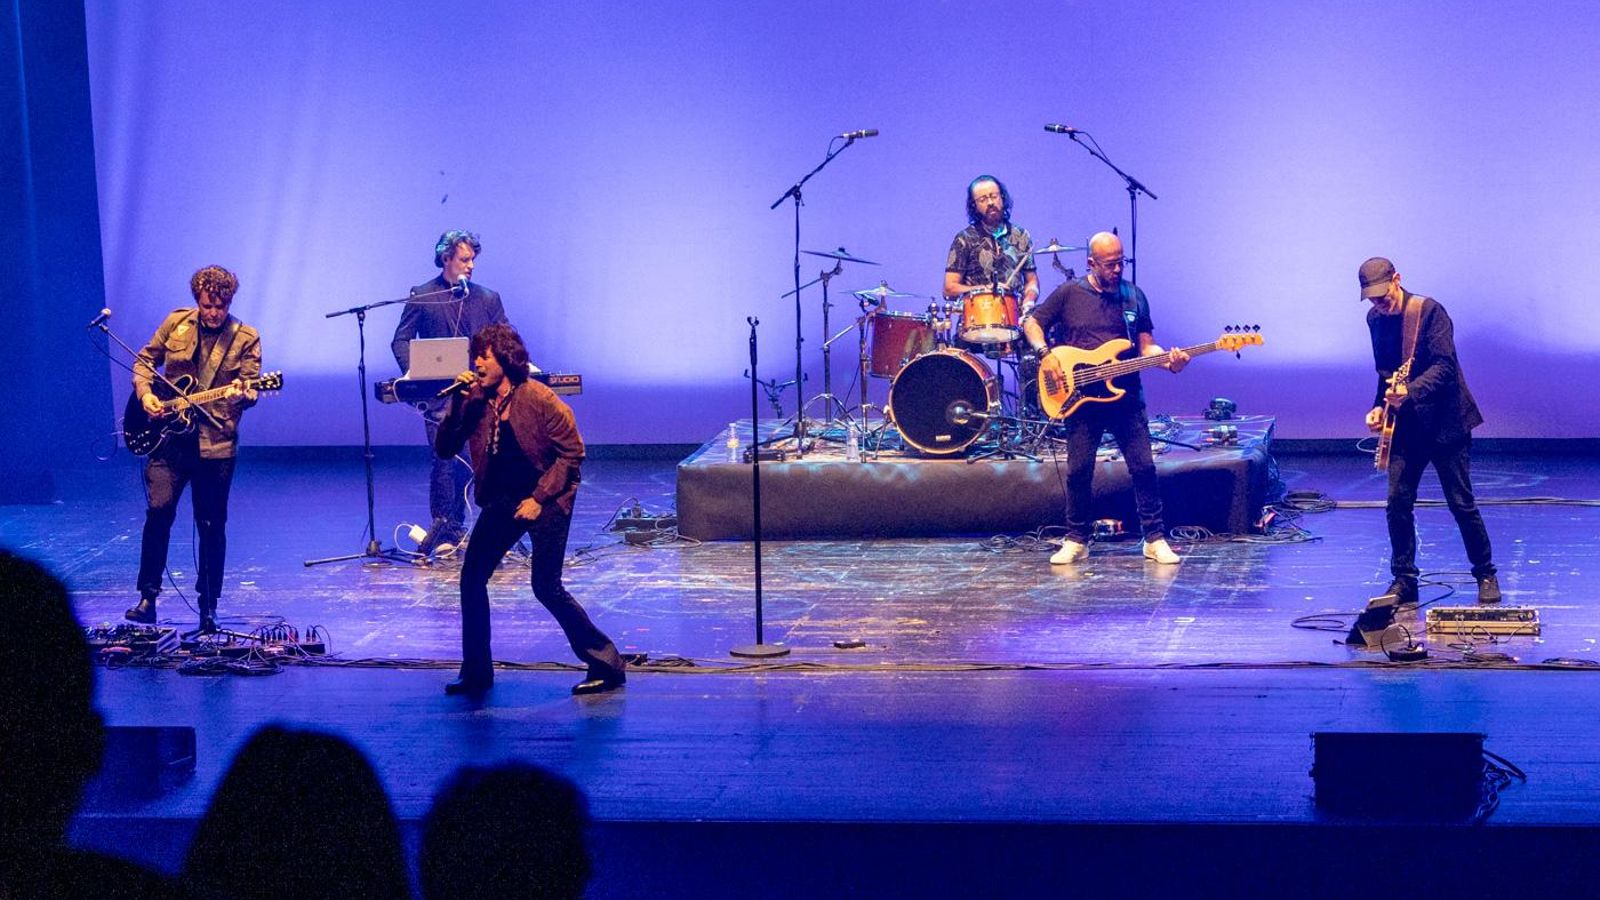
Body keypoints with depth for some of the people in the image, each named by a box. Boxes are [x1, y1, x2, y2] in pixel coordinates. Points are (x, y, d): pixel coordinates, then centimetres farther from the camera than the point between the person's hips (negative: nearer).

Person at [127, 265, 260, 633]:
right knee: (159, 510, -10)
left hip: (216, 443, -1)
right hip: (170, 436, 1)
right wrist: (145, 393, -2)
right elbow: (145, 360, 15)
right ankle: (148, 598, 0)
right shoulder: (176, 323, 4)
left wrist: (241, 395, -29)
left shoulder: (246, 338, -1)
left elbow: (251, 389, -6)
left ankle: (208, 606, 14)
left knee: (212, 526, 3)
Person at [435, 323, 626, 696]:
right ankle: (476, 672, 13)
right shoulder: (475, 400, -2)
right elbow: (445, 450, -3)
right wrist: (458, 404, -17)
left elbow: (573, 452, -12)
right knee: (472, 578, 1)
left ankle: (605, 664, -3)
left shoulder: (540, 400, -17)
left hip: (546, 498, -6)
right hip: (503, 498, 6)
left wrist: (539, 498, -16)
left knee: (546, 587, -13)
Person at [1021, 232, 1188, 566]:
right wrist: (1045, 354, -10)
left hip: (1127, 398, 2)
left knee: (1144, 467, -4)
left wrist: (1168, 360, -10)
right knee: (1079, 471, -1)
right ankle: (1076, 541, 12)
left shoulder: (1134, 296, 9)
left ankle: (1155, 539, 3)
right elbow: (1032, 324, 7)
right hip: (1081, 398, -1)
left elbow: (1145, 346, 10)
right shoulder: (1069, 294, 2)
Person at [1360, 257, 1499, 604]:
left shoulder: (1428, 310, -14)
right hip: (1405, 425, 5)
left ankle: (1486, 576, 12)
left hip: (1444, 420, -5)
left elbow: (1444, 365, -21)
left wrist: (1410, 390, -35)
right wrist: (1379, 406, 3)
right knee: (1398, 503, -2)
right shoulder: (1375, 319, 6)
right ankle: (1403, 581, 8)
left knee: (1461, 503, -2)